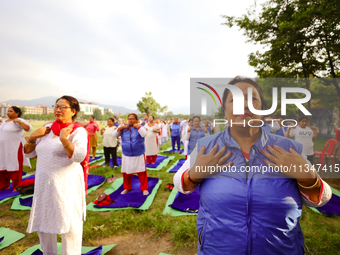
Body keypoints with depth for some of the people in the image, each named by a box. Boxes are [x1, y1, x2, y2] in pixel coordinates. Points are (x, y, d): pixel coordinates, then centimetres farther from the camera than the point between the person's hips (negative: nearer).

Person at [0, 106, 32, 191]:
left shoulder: (19, 121, -10)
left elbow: (29, 128, -23)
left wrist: (19, 122, -31)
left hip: (15, 148, -8)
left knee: (15, 168, -2)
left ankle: (17, 187, 10)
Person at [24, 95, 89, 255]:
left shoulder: (78, 131, -10)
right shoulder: (47, 128, 8)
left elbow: (79, 156, -23)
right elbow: (29, 153, 13)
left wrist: (64, 139, -30)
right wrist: (33, 137, -4)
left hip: (66, 184, -6)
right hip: (43, 183, 7)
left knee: (68, 225, 3)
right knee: (42, 223, 20)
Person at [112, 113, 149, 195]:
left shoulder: (139, 128, 1)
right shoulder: (124, 128, 7)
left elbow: (144, 134, -20)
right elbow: (114, 135, 1)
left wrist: (138, 126, -17)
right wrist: (120, 128, -9)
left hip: (139, 155, -2)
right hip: (126, 155, 3)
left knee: (142, 172, 2)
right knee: (126, 173, 10)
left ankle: (144, 188, 17)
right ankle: (127, 188, 31)